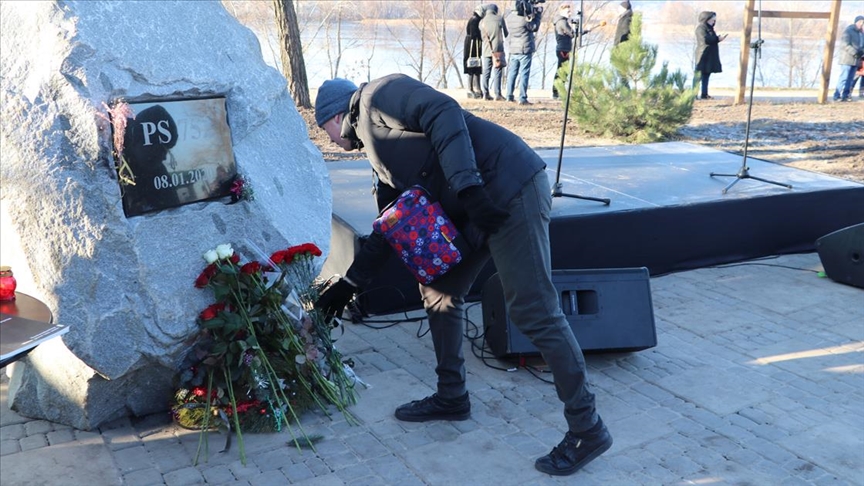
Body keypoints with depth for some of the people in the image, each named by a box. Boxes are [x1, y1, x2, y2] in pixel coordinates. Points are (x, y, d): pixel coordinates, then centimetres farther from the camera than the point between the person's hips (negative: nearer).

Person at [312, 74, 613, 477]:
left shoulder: (378, 96, 0)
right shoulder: (381, 156, 25)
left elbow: (444, 114, -16)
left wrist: (467, 186, -25)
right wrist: (348, 284, 34)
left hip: (510, 189, -10)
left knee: (533, 311, -9)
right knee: (438, 292, 16)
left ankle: (587, 430, 0)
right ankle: (451, 396, 31)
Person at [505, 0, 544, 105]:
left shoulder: (509, 16, -1)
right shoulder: (525, 19, -17)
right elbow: (534, 27, -2)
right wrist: (538, 15, 8)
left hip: (513, 50, 6)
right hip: (525, 50, -6)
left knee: (512, 73, 13)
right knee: (524, 74, -3)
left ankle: (509, 96, 17)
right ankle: (522, 98, -4)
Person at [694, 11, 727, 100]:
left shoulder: (709, 28, 19)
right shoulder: (701, 28, -9)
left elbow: (712, 39, 20)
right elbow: (705, 39, -20)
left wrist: (718, 38, 2)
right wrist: (718, 38, -15)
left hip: (710, 57, 9)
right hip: (703, 56, -9)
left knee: (706, 76, 8)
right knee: (701, 76, -11)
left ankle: (704, 94, 10)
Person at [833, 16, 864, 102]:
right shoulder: (848, 31, -6)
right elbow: (844, 44, -17)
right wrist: (855, 53, -23)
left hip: (855, 60, 8)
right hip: (847, 59, -7)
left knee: (850, 79, 4)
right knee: (844, 78, -11)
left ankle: (845, 95, 6)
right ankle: (837, 96, -10)